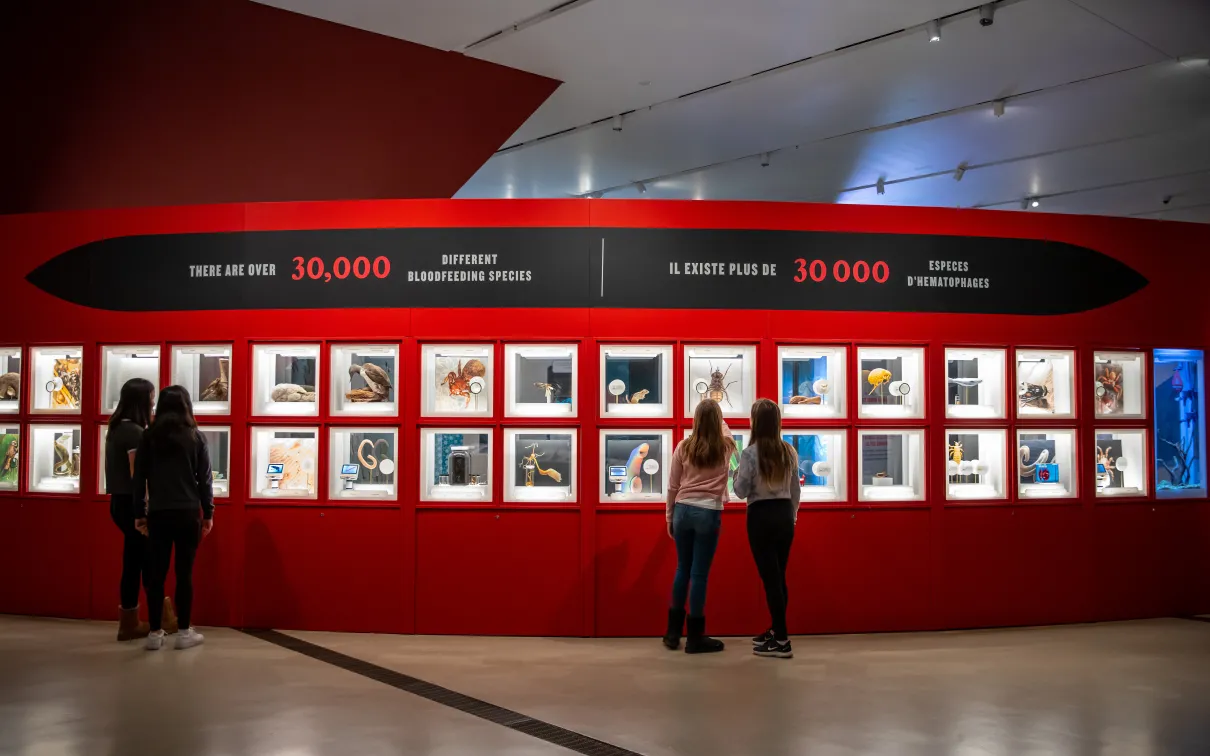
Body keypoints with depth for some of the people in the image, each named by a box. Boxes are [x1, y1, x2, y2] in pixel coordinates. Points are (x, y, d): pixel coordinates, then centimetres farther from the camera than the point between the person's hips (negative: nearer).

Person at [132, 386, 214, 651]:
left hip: (158, 513, 1)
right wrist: (208, 513, 6)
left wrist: (140, 512, 11)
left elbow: (139, 477, 4)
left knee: (157, 573, 6)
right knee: (184, 572, 3)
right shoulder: (195, 436, -1)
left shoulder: (149, 436, 2)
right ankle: (185, 632, 8)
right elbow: (205, 478, 0)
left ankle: (155, 633, 9)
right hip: (187, 513, -1)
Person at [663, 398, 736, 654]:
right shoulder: (725, 448, 1)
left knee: (682, 569, 15)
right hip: (708, 513, -2)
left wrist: (669, 518, 16)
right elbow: (726, 431, 27)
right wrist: (717, 416, 46)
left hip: (683, 511, 2)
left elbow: (672, 486, 5)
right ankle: (694, 637, 7)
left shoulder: (683, 447, 1)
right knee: (699, 573, 1)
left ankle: (673, 632, 22)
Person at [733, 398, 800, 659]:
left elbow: (741, 491, -9)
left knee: (770, 578, -2)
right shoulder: (789, 451, 3)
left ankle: (782, 641, -1)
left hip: (761, 517, -5)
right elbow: (795, 490, 10)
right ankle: (776, 631, 25)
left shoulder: (750, 453, -12)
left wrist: (736, 475, 11)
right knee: (779, 576, 14)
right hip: (784, 515, 5)